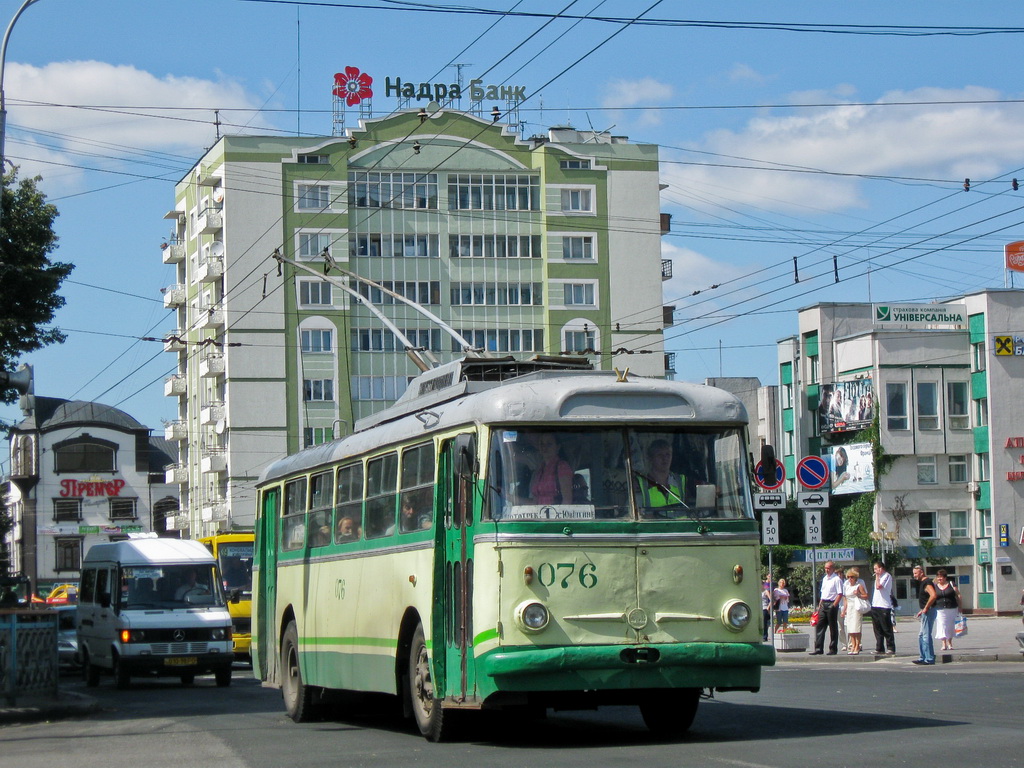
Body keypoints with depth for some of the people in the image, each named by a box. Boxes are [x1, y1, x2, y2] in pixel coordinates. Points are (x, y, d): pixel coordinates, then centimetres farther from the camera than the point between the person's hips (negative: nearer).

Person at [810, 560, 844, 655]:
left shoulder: (837, 579, -8)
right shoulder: (824, 578, 16)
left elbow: (840, 594, -13)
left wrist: (833, 605, -19)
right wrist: (820, 605, 16)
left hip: (831, 604, -8)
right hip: (823, 604, 8)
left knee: (833, 628, 1)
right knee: (820, 626, 3)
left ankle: (833, 649, 7)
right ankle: (818, 649, 4)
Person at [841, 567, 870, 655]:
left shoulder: (859, 584, -3)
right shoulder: (846, 585, 15)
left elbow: (866, 596, -4)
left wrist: (858, 594, -19)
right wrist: (844, 610, 15)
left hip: (857, 607, -6)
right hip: (849, 607, 6)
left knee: (856, 628, -10)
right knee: (850, 628, 2)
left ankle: (857, 647, -8)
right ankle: (852, 646, 4)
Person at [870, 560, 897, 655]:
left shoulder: (887, 576, -8)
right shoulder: (879, 576, 19)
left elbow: (878, 586, -18)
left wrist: (877, 576, -10)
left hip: (884, 606, -9)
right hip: (875, 605, 9)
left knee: (887, 629, -5)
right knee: (878, 630, 9)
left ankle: (891, 649, -2)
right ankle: (879, 648, 13)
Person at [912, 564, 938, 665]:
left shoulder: (926, 582, -14)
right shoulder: (922, 582, 18)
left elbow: (933, 595, -29)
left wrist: (925, 609, -23)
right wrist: (922, 610, 18)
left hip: (928, 611, -11)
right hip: (925, 612, 11)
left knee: (926, 635, -9)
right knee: (921, 636, 15)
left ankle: (929, 659, -8)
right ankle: (923, 658, 20)